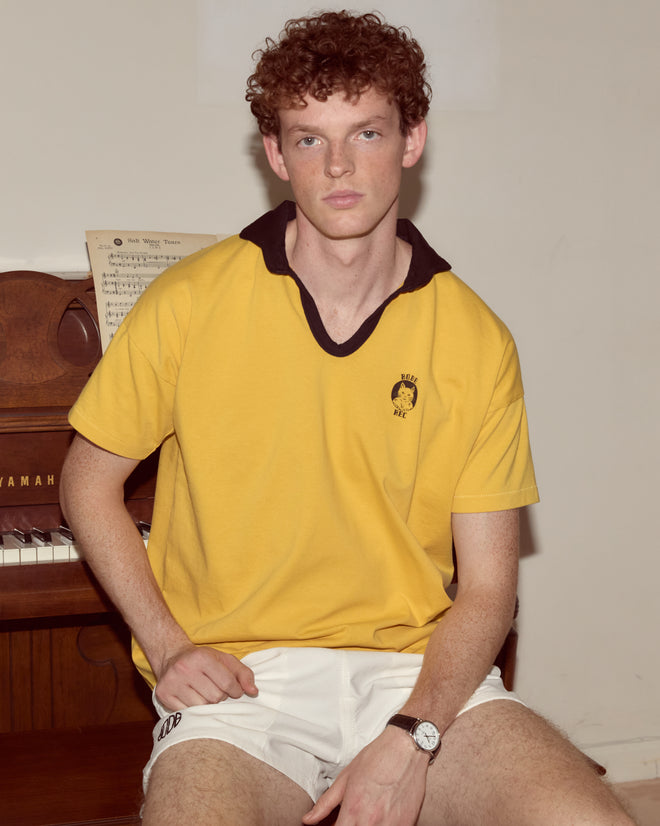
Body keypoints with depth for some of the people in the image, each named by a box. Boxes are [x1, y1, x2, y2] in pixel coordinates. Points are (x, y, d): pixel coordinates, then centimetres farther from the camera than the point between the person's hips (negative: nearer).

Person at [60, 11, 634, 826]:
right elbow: (89, 484, 10)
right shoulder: (190, 302, -1)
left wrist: (410, 740, -14)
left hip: (419, 672, 2)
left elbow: (487, 589, 1)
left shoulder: (479, 344, 1)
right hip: (238, 681, -1)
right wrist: (167, 646, -3)